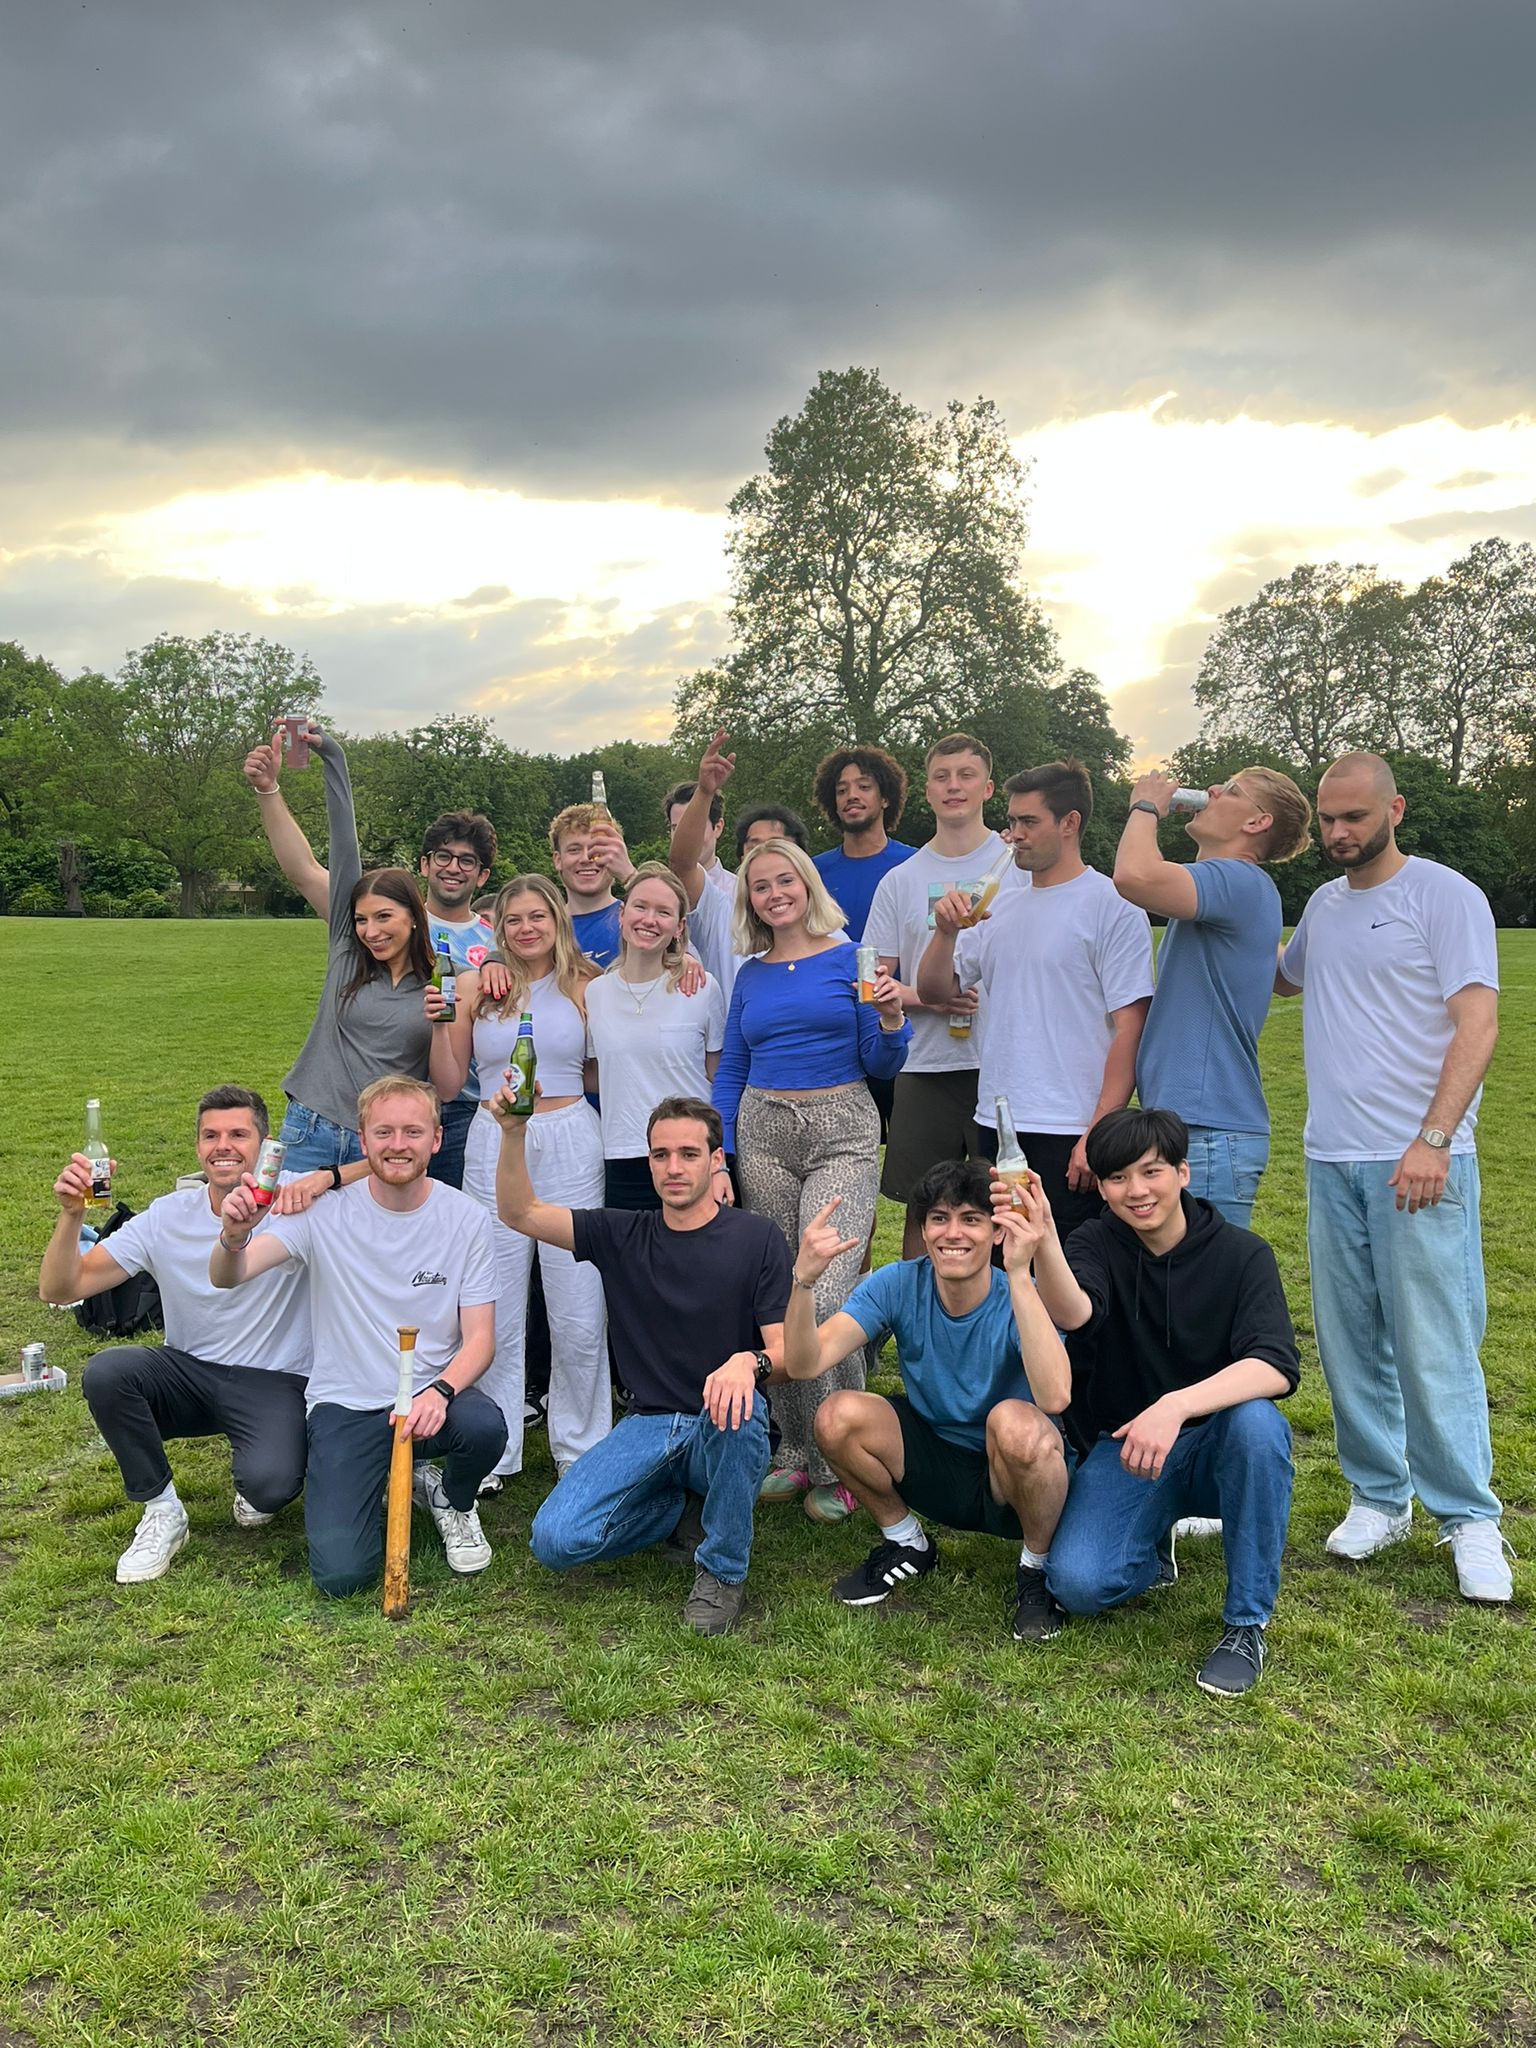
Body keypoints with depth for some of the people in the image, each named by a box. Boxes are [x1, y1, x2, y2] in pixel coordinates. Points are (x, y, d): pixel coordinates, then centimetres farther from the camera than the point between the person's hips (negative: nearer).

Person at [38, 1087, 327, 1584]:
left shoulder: (294, 1200, -12)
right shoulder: (167, 1217, -4)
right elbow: (60, 1289, -5)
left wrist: (327, 1178, -38)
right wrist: (71, 1214, -23)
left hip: (275, 1382, -4)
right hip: (189, 1374, 4)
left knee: (269, 1483, -32)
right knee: (105, 1373, -26)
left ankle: (256, 1486, 10)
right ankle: (162, 1512, -4)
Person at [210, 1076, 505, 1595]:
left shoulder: (466, 1218, -5)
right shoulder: (326, 1211, -6)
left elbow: (479, 1337, -5)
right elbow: (226, 1278, -16)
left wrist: (439, 1391, -26)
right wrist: (233, 1237, -40)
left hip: (431, 1393, 1)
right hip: (345, 1403, -1)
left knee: (485, 1427, -34)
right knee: (340, 1572, -17)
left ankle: (452, 1500, 4)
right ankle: (371, 1485, 19)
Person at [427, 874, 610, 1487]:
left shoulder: (585, 986, 4)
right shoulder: (474, 987, 6)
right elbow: (448, 1085, 7)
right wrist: (436, 1023, -7)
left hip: (570, 1143, -1)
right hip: (494, 1147, 1)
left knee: (579, 1312, 2)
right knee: (494, 1311, 5)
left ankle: (581, 1448, 18)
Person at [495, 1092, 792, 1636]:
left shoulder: (756, 1239, -3)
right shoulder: (624, 1235, 7)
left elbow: (786, 1352, -9)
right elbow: (519, 1213, 0)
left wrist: (750, 1362, -33)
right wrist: (514, 1133, -17)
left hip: (723, 1432, -2)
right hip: (646, 1426, 3)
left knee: (735, 1406, -39)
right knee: (556, 1541, -20)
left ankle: (723, 1570, -12)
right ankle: (684, 1508, 10)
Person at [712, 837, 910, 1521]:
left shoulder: (851, 959, 2)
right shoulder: (750, 976, 13)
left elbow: (881, 1066, 1)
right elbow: (730, 1073, 17)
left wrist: (891, 1019, -18)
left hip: (841, 1134, -4)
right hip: (762, 1134, 4)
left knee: (826, 1299, -16)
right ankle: (797, 1452, 19)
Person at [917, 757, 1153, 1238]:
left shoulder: (1112, 907, -7)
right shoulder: (999, 906, 13)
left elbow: (1129, 1029, -12)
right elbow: (935, 992, 15)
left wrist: (1099, 1133, -17)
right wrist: (946, 932, -4)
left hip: (1071, 1134, -6)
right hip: (996, 1127, 6)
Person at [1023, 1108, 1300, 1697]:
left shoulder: (1241, 1253, -8)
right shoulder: (1095, 1246, -5)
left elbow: (1277, 1367, -24)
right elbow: (1073, 1314, -29)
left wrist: (1177, 1405, -40)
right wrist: (1042, 1245, -50)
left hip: (1217, 1447, -1)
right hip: (1123, 1448, 1)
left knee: (1255, 1420, -35)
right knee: (1076, 1583, -23)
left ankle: (1247, 1624, -16)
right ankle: (1154, 1547, 14)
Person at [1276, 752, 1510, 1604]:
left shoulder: (1445, 896, -5)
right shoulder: (1323, 903, 15)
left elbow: (1477, 1024, -12)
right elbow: (1281, 979, 34)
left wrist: (1433, 1139, -21)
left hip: (1419, 1161, -6)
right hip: (1331, 1158, 6)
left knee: (1434, 1344, -3)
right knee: (1349, 1341, 9)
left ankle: (1469, 1519, 10)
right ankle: (1379, 1497, 22)